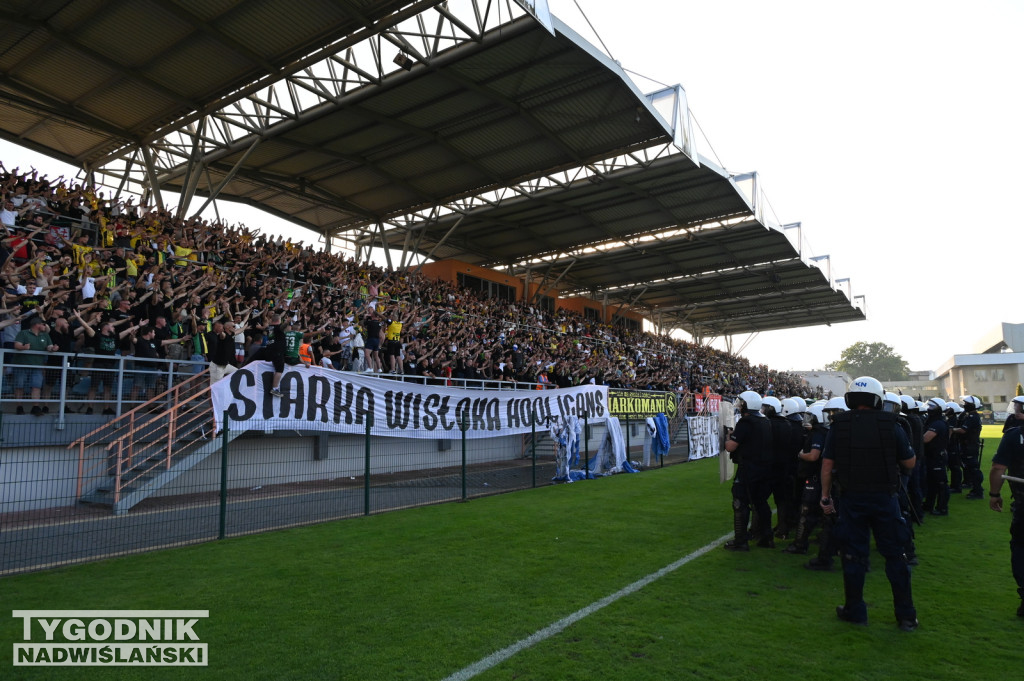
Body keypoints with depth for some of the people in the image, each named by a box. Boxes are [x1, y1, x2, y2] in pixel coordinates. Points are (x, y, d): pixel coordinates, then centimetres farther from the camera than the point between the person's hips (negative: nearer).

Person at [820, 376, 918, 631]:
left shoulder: (838, 425, -4)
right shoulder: (890, 425, -5)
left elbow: (827, 464, -4)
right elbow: (909, 463, 2)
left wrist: (825, 497, 4)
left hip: (850, 498, 0)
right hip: (884, 498, 0)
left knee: (853, 555, 8)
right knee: (894, 555, 11)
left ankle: (855, 611, 18)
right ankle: (906, 615, 18)